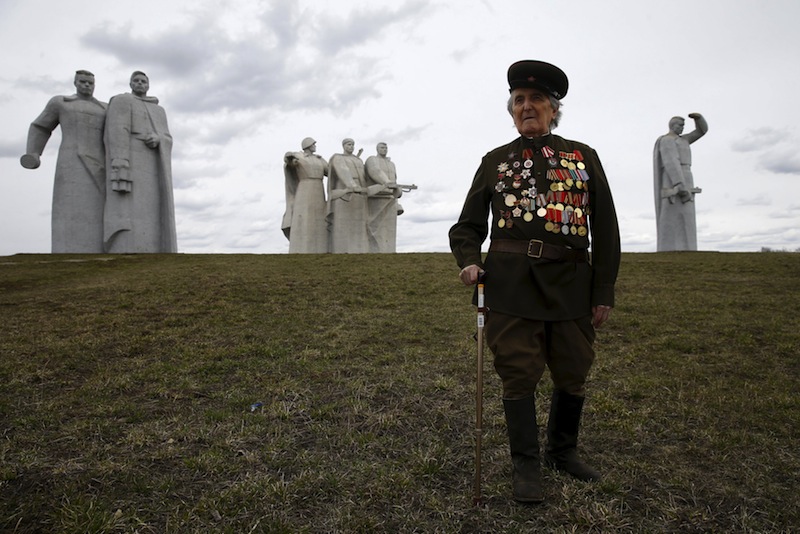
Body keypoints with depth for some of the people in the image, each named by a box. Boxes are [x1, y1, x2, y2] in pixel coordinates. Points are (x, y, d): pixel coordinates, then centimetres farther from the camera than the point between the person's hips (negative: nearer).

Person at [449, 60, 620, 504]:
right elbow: (468, 224, 11)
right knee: (519, 373, 3)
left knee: (573, 372, 13)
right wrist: (469, 262, -9)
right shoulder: (495, 161, 9)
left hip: (570, 283, 2)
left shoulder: (583, 156, 9)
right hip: (511, 282, -1)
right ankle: (525, 464, 20)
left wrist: (603, 292, 2)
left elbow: (605, 229, 7)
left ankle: (563, 452, 36)